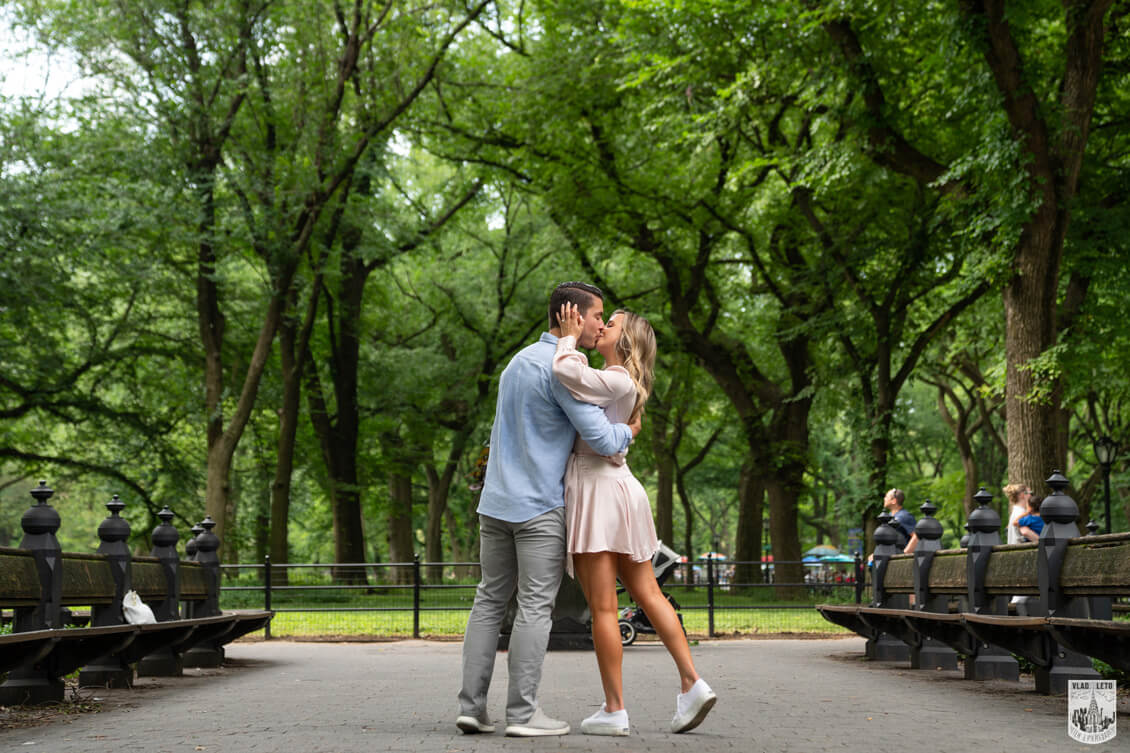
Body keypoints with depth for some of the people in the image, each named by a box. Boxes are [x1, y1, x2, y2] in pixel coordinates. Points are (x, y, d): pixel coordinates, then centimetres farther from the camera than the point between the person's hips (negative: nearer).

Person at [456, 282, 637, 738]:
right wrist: (627, 434, 4)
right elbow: (602, 439, -18)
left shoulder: (520, 361, 16)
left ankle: (472, 705, 4)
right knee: (536, 606, -4)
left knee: (490, 601, 9)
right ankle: (523, 712, -4)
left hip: (496, 503, 8)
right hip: (540, 505, -8)